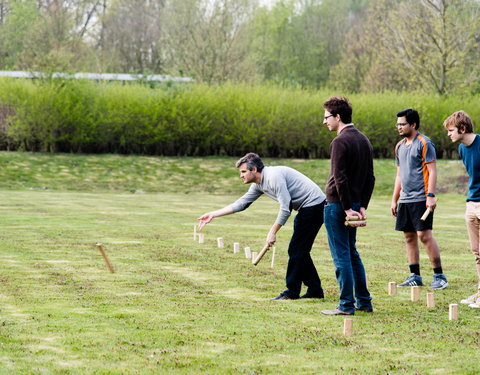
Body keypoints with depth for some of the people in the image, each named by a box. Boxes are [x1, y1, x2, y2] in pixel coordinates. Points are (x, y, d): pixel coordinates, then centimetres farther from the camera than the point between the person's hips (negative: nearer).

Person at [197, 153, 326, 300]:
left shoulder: (273, 176, -21)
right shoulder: (258, 185, 10)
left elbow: (286, 208, -24)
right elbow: (241, 203, 14)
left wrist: (273, 231, -17)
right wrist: (213, 214, 11)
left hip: (313, 204, -10)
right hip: (307, 207, 10)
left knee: (296, 250, -7)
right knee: (300, 251, 12)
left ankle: (291, 292, 0)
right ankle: (315, 290, 17)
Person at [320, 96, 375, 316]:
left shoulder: (340, 142, -15)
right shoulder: (363, 140, 12)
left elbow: (340, 178, -20)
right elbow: (370, 178, 13)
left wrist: (347, 208, -17)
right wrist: (362, 206, 10)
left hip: (337, 205, -9)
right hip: (355, 203, 9)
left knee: (341, 256, -3)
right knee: (352, 253, 17)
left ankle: (346, 305, -1)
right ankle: (364, 302, 20)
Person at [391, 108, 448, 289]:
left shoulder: (424, 143, -7)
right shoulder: (400, 146, 16)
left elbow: (432, 171, -11)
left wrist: (431, 196, -19)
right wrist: (394, 200, 20)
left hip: (421, 198, -8)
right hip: (405, 199, 8)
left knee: (424, 234, -11)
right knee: (409, 236, 8)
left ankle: (439, 275, -5)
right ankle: (415, 276, 14)